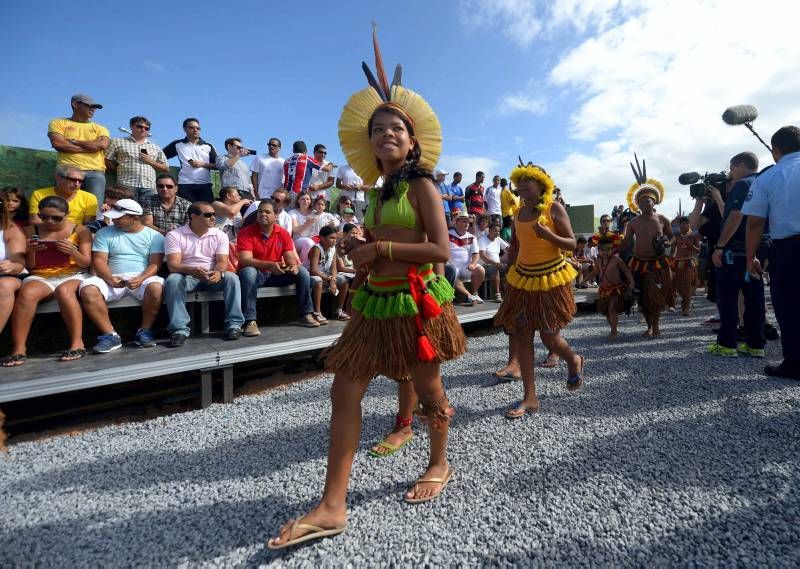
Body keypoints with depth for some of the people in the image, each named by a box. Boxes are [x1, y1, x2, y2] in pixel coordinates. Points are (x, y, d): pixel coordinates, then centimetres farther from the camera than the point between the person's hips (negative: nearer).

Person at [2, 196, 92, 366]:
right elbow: (29, 266, 10)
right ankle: (19, 349, -26)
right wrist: (31, 251, -12)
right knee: (26, 293, -33)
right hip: (40, 277, 2)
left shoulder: (80, 231, 4)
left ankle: (77, 343, -34)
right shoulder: (31, 231, 9)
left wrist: (72, 252, -21)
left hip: (72, 275, -2)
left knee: (63, 291, -37)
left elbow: (86, 263, 0)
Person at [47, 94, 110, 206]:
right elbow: (58, 144, -2)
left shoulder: (100, 128, 21)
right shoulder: (58, 123, 16)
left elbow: (102, 145, 0)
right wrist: (91, 147, -2)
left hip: (95, 173, 1)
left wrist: (72, 141, 3)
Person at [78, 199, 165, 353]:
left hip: (142, 278, -2)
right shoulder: (104, 233, 13)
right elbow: (99, 260, 4)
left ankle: (144, 331, -17)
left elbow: (155, 264, -2)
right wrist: (110, 279, -17)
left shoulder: (154, 235, 7)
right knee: (87, 289, -28)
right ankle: (110, 335, -19)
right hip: (112, 279, 2)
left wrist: (140, 279, -22)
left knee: (156, 287, -36)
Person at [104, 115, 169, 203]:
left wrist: (151, 162, 5)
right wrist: (120, 168, 2)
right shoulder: (118, 142, 17)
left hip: (149, 187, 2)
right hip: (126, 186, -1)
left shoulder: (156, 147, 23)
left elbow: (166, 168, 18)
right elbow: (107, 161, 13)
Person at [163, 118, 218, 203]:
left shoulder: (208, 146, 13)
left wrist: (202, 164, -4)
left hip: (205, 185, 1)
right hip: (185, 185, -1)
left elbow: (217, 165, 9)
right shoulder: (177, 144, 11)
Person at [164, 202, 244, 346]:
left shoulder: (220, 235, 3)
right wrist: (191, 270, -37)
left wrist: (218, 272, -33)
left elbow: (222, 261, -7)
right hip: (186, 276, -1)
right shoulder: (174, 235, -4)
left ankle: (234, 324, -25)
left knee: (231, 277, -28)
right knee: (173, 280, -33)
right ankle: (180, 329, -30)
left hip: (213, 277, 1)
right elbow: (173, 264, -14)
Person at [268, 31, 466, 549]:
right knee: (345, 391, -1)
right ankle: (333, 506, 7)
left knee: (428, 389, 10)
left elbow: (441, 250, -15)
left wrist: (380, 248, -13)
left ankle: (439, 465, 39)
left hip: (417, 300, -7)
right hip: (378, 300, 7)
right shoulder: (378, 194, 16)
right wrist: (364, 254, 4)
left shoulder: (422, 185, -6)